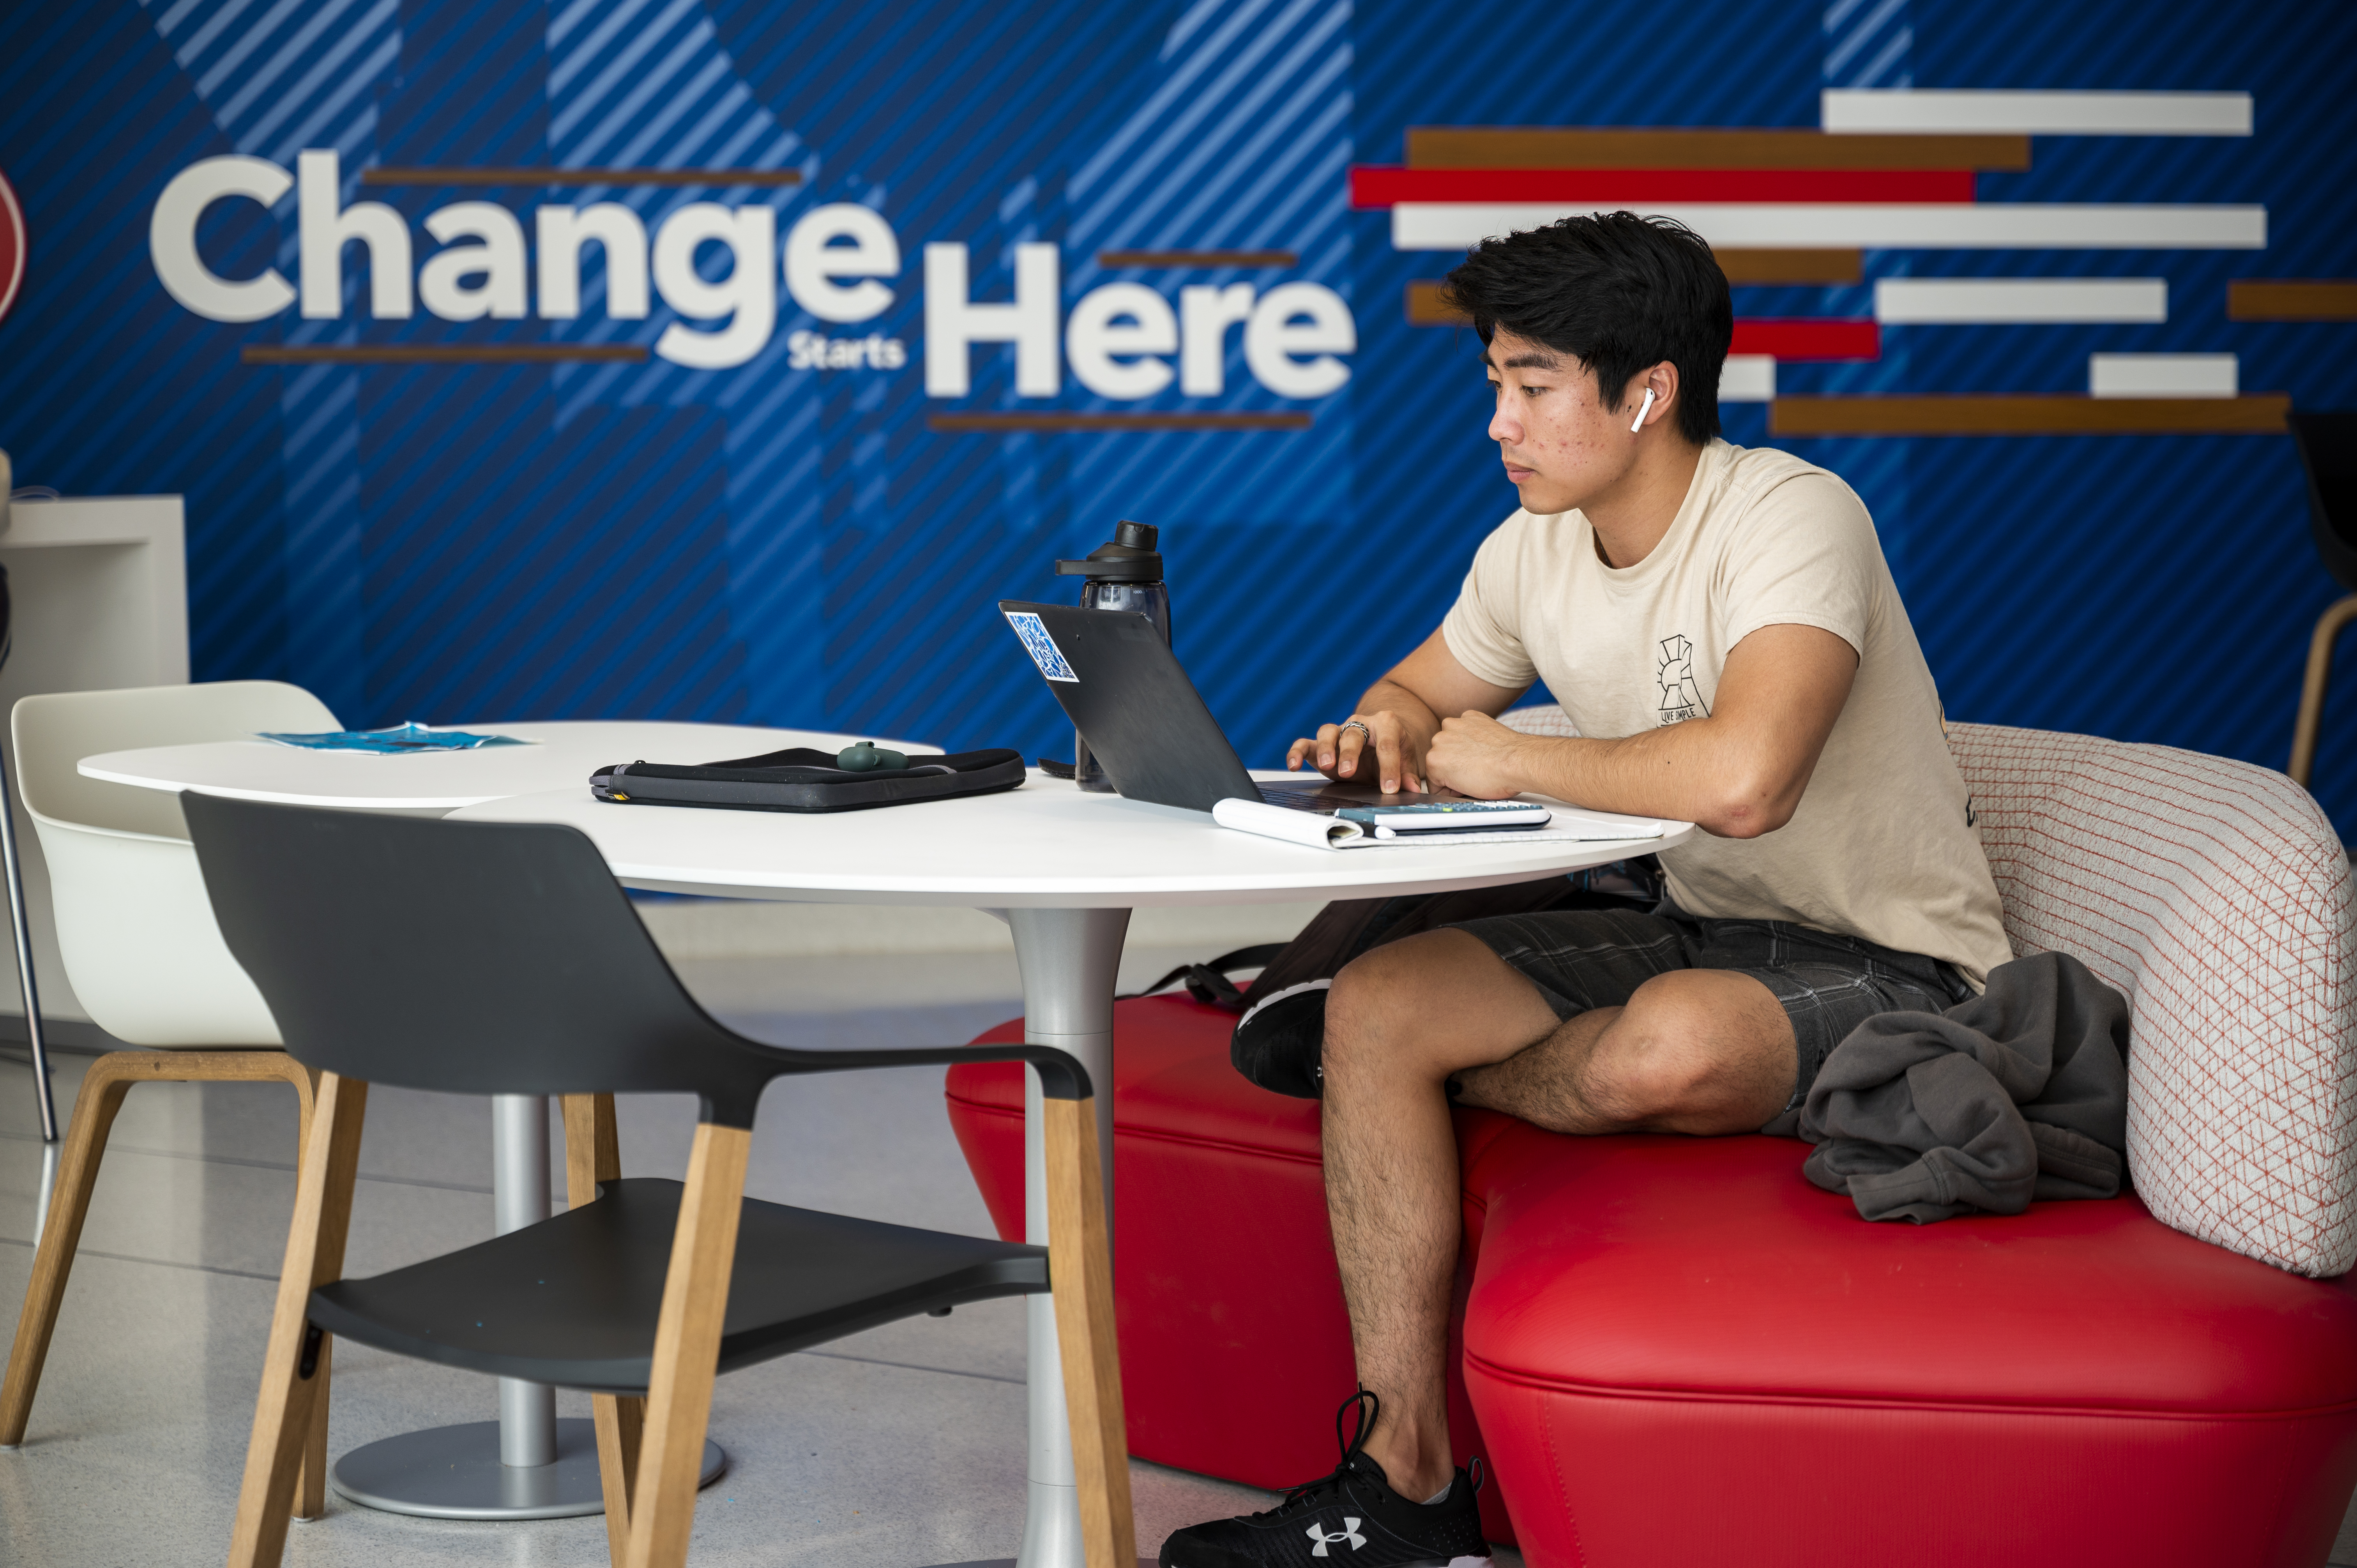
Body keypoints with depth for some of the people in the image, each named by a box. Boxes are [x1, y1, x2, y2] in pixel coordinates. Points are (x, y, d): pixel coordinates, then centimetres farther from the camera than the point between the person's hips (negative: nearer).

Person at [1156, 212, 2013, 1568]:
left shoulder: (1792, 518, -23)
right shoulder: (1536, 551, 2)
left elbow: (1741, 779, -40)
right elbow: (1427, 687, 22)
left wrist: (1516, 761, -22)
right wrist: (1386, 732, -5)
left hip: (1891, 974, -7)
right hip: (1704, 935, 8)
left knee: (1673, 1044, -38)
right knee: (1377, 1004, -11)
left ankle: (1438, 1073, 0)